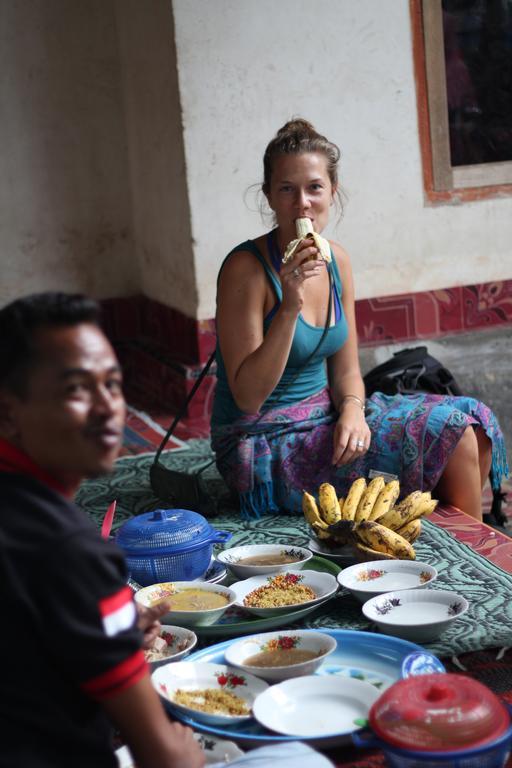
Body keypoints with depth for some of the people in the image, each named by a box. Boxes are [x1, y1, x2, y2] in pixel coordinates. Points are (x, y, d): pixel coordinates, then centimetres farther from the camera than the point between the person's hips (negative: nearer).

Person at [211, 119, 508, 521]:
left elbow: (346, 370, 9)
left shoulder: (337, 261, 3)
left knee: (472, 420, -2)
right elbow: (248, 397, -20)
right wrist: (289, 308, -30)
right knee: (447, 432, -15)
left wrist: (353, 410, -14)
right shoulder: (245, 268, -19)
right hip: (266, 445, -7)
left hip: (323, 416, 7)